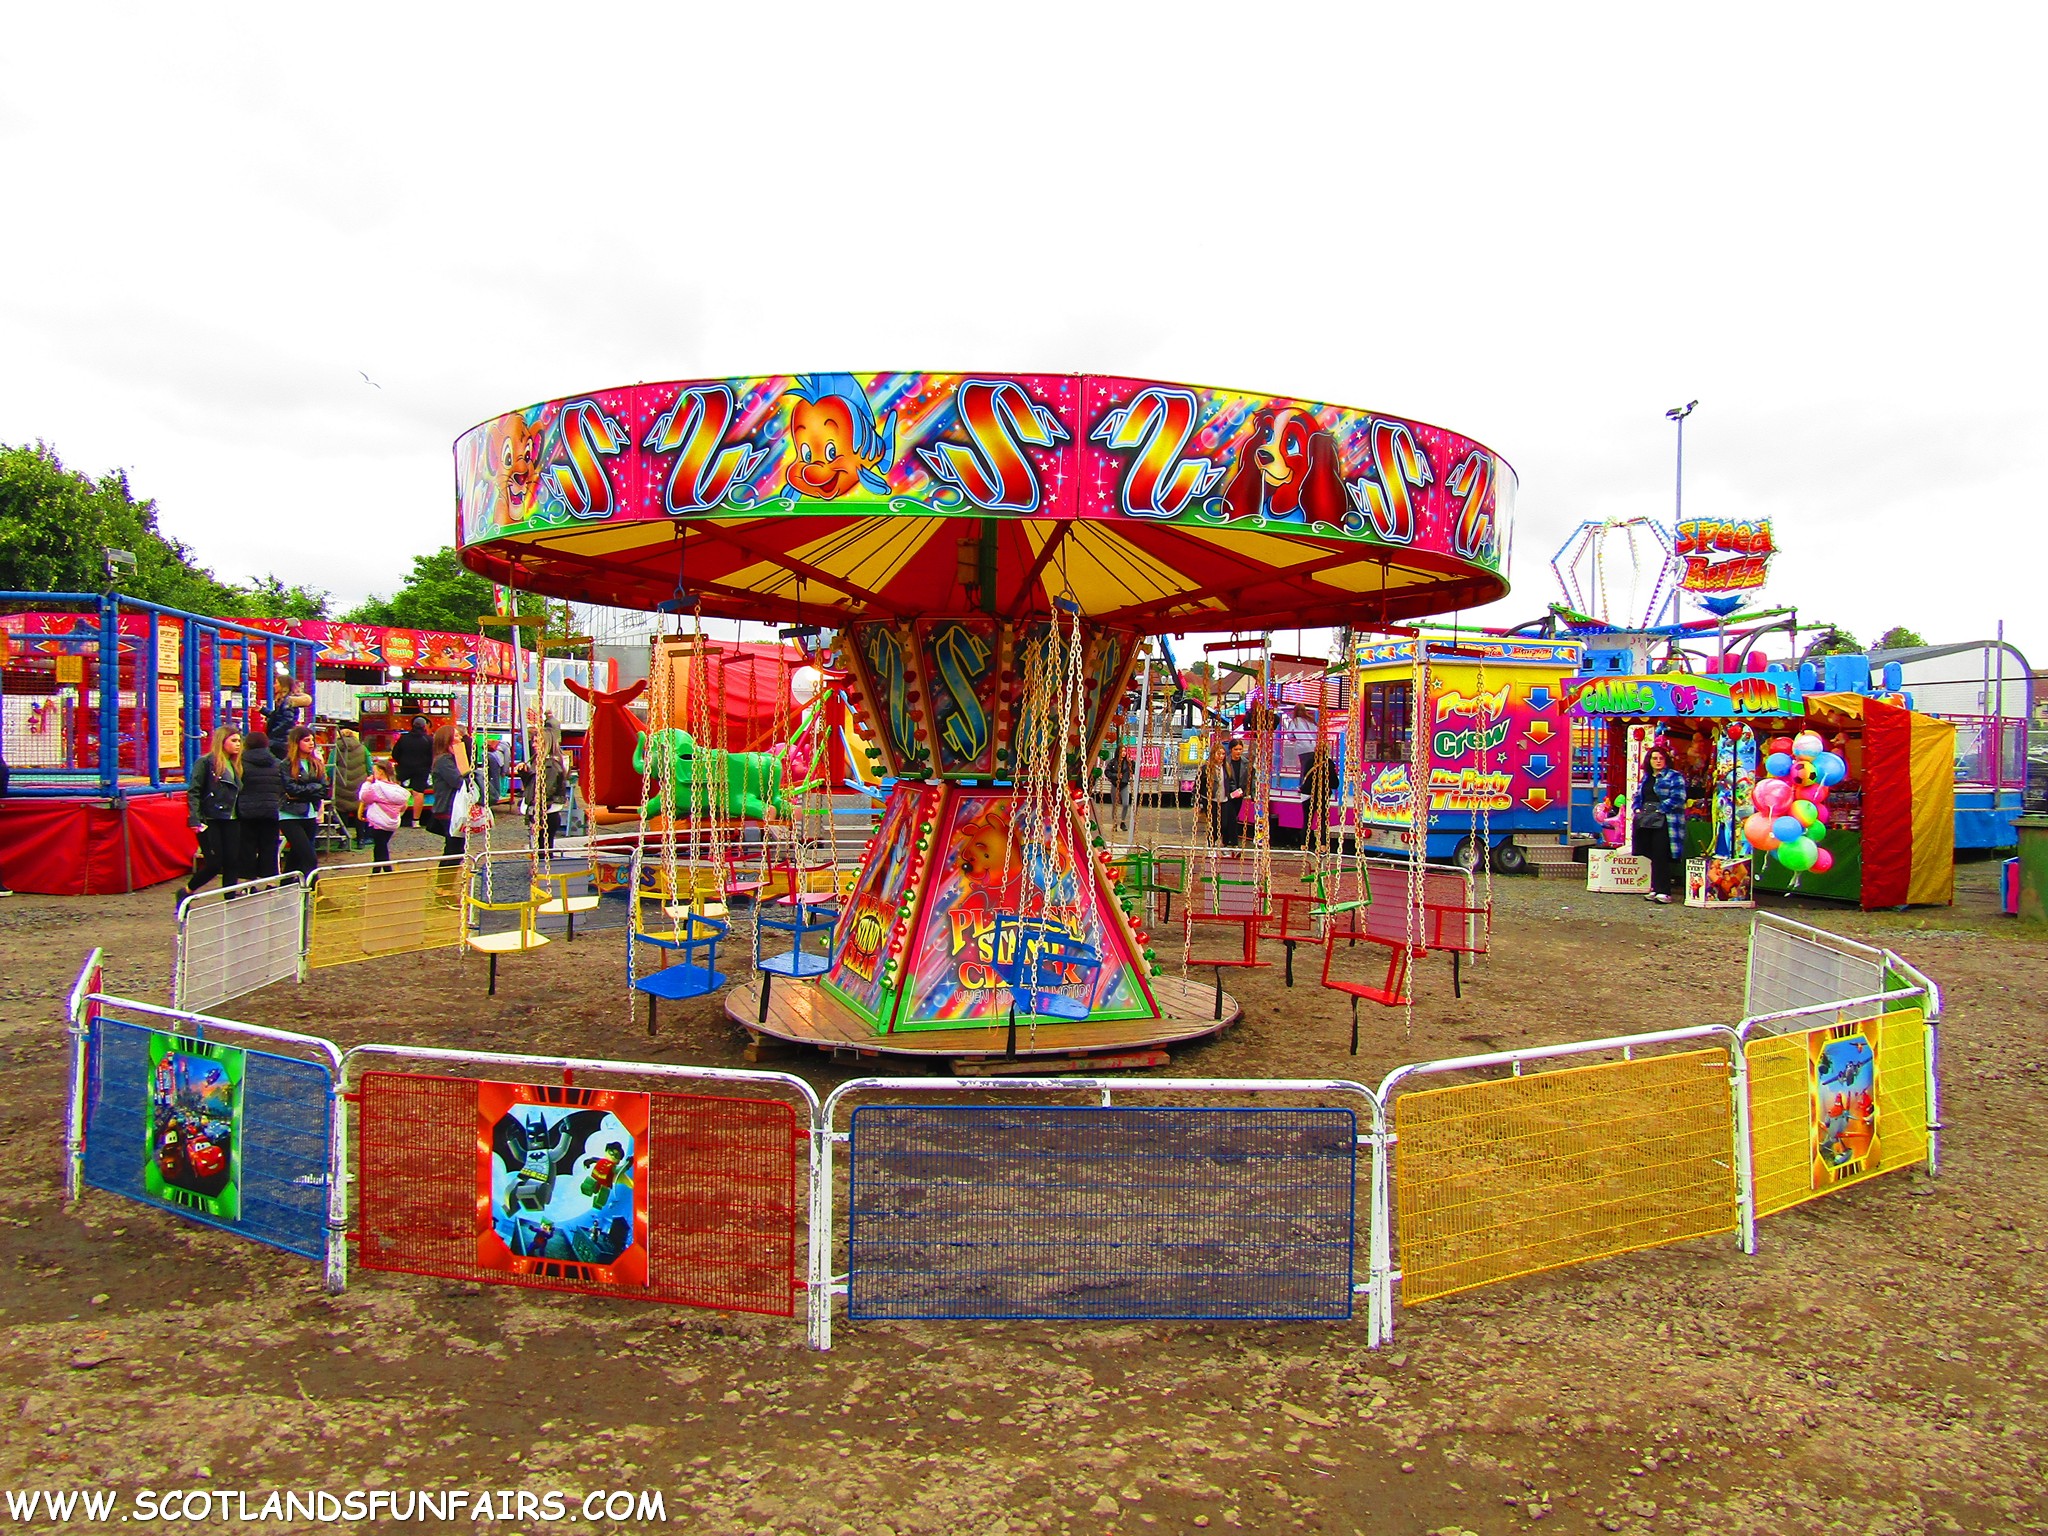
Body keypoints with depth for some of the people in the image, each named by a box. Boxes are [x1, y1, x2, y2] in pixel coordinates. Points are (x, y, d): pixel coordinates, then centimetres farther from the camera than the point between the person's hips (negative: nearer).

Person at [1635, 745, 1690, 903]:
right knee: (1652, 857, 7)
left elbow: (1678, 798, -13)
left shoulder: (1674, 777, -2)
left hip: (1664, 821, -7)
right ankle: (1656, 889, 13)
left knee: (1660, 857, -11)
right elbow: (1638, 796, 25)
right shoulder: (1646, 777, 20)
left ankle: (1663, 891, -8)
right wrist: (1638, 810, 6)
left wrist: (1659, 810, -16)